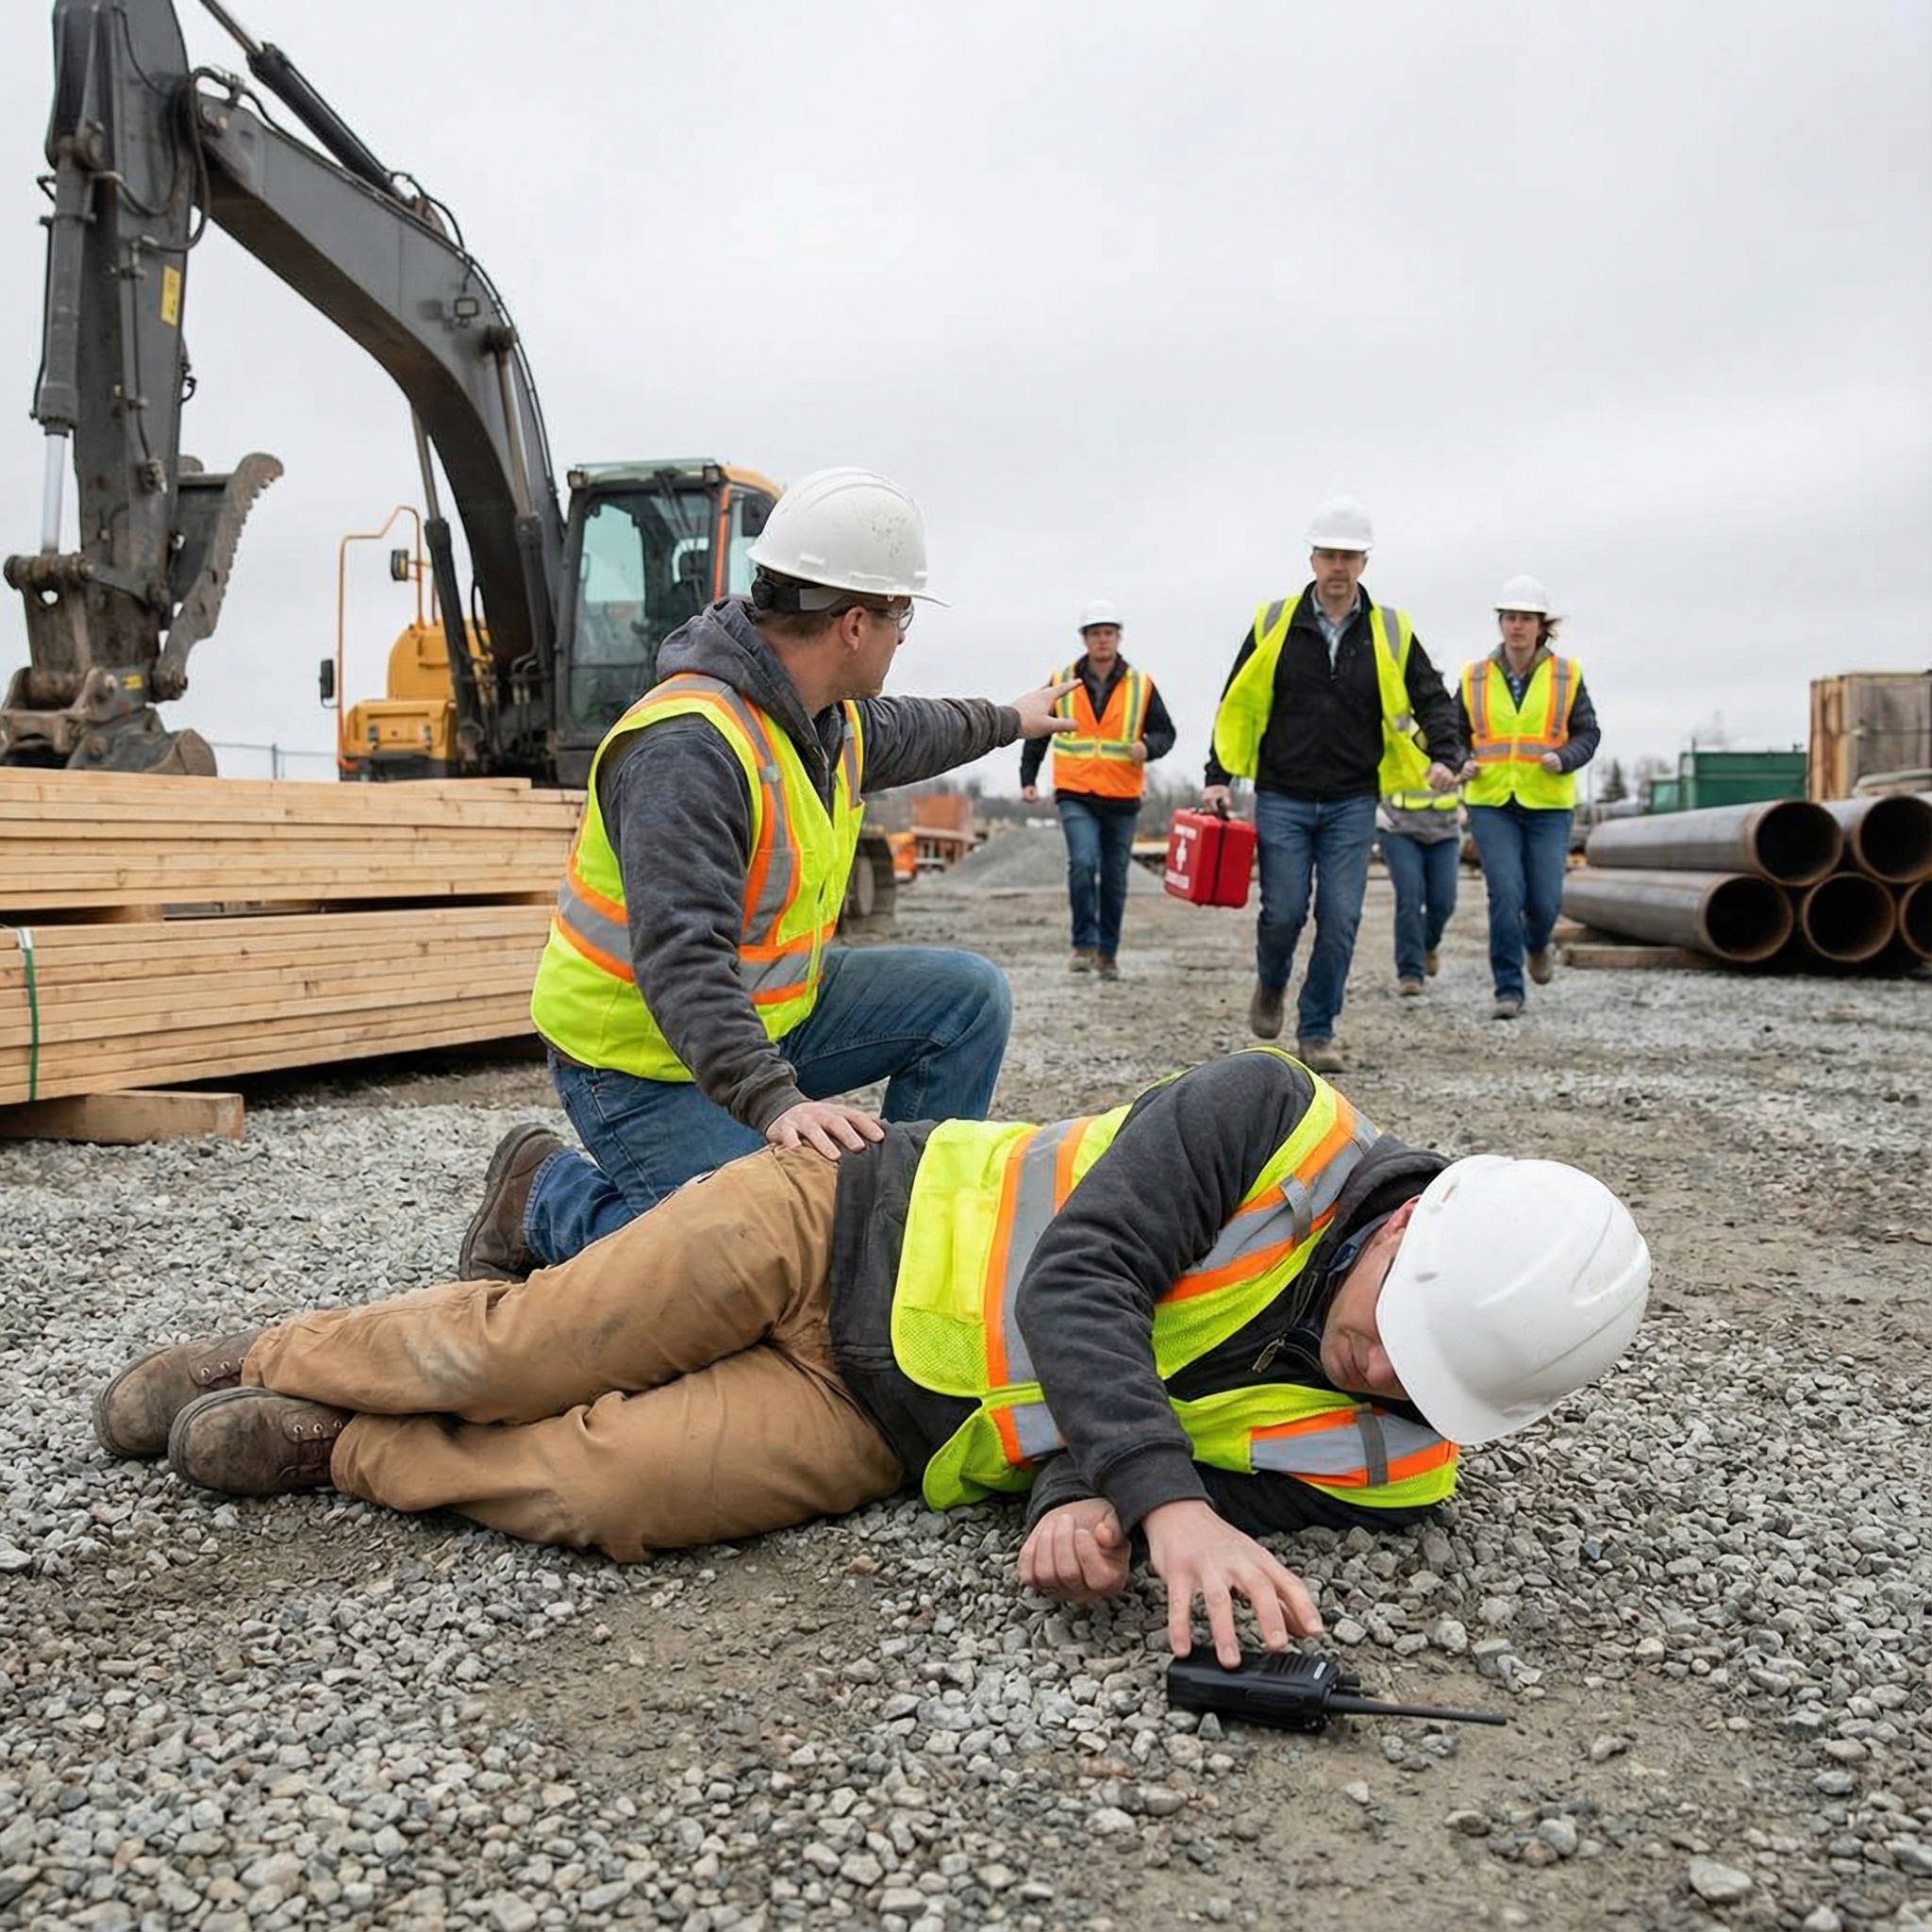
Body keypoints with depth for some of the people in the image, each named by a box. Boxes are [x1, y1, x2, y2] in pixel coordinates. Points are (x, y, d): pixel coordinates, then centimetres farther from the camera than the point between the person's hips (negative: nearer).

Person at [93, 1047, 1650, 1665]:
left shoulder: (1390, 1464, -10)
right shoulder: (1279, 1117, -20)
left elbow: (1217, 1491, -12)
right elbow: (1079, 1276, -26)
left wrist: (1097, 1510, -35)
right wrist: (1167, 1497, -40)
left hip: (877, 1431, 2)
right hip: (850, 1229, -1)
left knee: (599, 1496, -17)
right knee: (515, 1358, -8)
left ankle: (331, 1452, 13)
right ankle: (264, 1360, 25)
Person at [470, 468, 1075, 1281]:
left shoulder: (830, 718, 1)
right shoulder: (685, 748, -29)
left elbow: (903, 734, 28)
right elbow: (680, 955, -38)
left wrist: (1005, 720, 43)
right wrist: (773, 1100, -48)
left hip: (768, 1012, 9)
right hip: (643, 1063, -9)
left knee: (968, 996, 0)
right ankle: (546, 1198, 3)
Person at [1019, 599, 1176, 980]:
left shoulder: (1141, 686, 3)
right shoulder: (1061, 683, 3)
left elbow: (1165, 731, 7)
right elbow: (1037, 733, 13)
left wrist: (1148, 746, -15)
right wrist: (1028, 778, 8)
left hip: (1123, 799, 1)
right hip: (1076, 795, -1)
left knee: (1114, 880, 9)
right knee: (1083, 863, -21)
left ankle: (1107, 952, 22)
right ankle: (1084, 944, -11)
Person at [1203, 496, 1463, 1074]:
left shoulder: (1391, 632, 3)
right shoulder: (1274, 624, 1)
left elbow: (1431, 699, 8)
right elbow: (1237, 705, 5)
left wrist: (1444, 755, -10)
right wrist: (1218, 778, 0)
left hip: (1352, 804, 1)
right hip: (1282, 800, -1)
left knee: (1340, 920, -3)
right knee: (1284, 912, -3)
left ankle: (1317, 1032, 11)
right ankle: (1270, 984, 30)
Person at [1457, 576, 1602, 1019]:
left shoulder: (1566, 675, 3)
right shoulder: (1475, 678, 4)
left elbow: (1588, 733, 7)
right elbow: (1458, 732, 15)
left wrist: (1564, 759, -13)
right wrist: (1463, 762, -5)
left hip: (1548, 804, 0)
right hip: (1490, 804, 0)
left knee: (1545, 899, 0)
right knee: (1505, 894, -12)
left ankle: (1537, 945, 36)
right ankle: (1508, 989, -2)